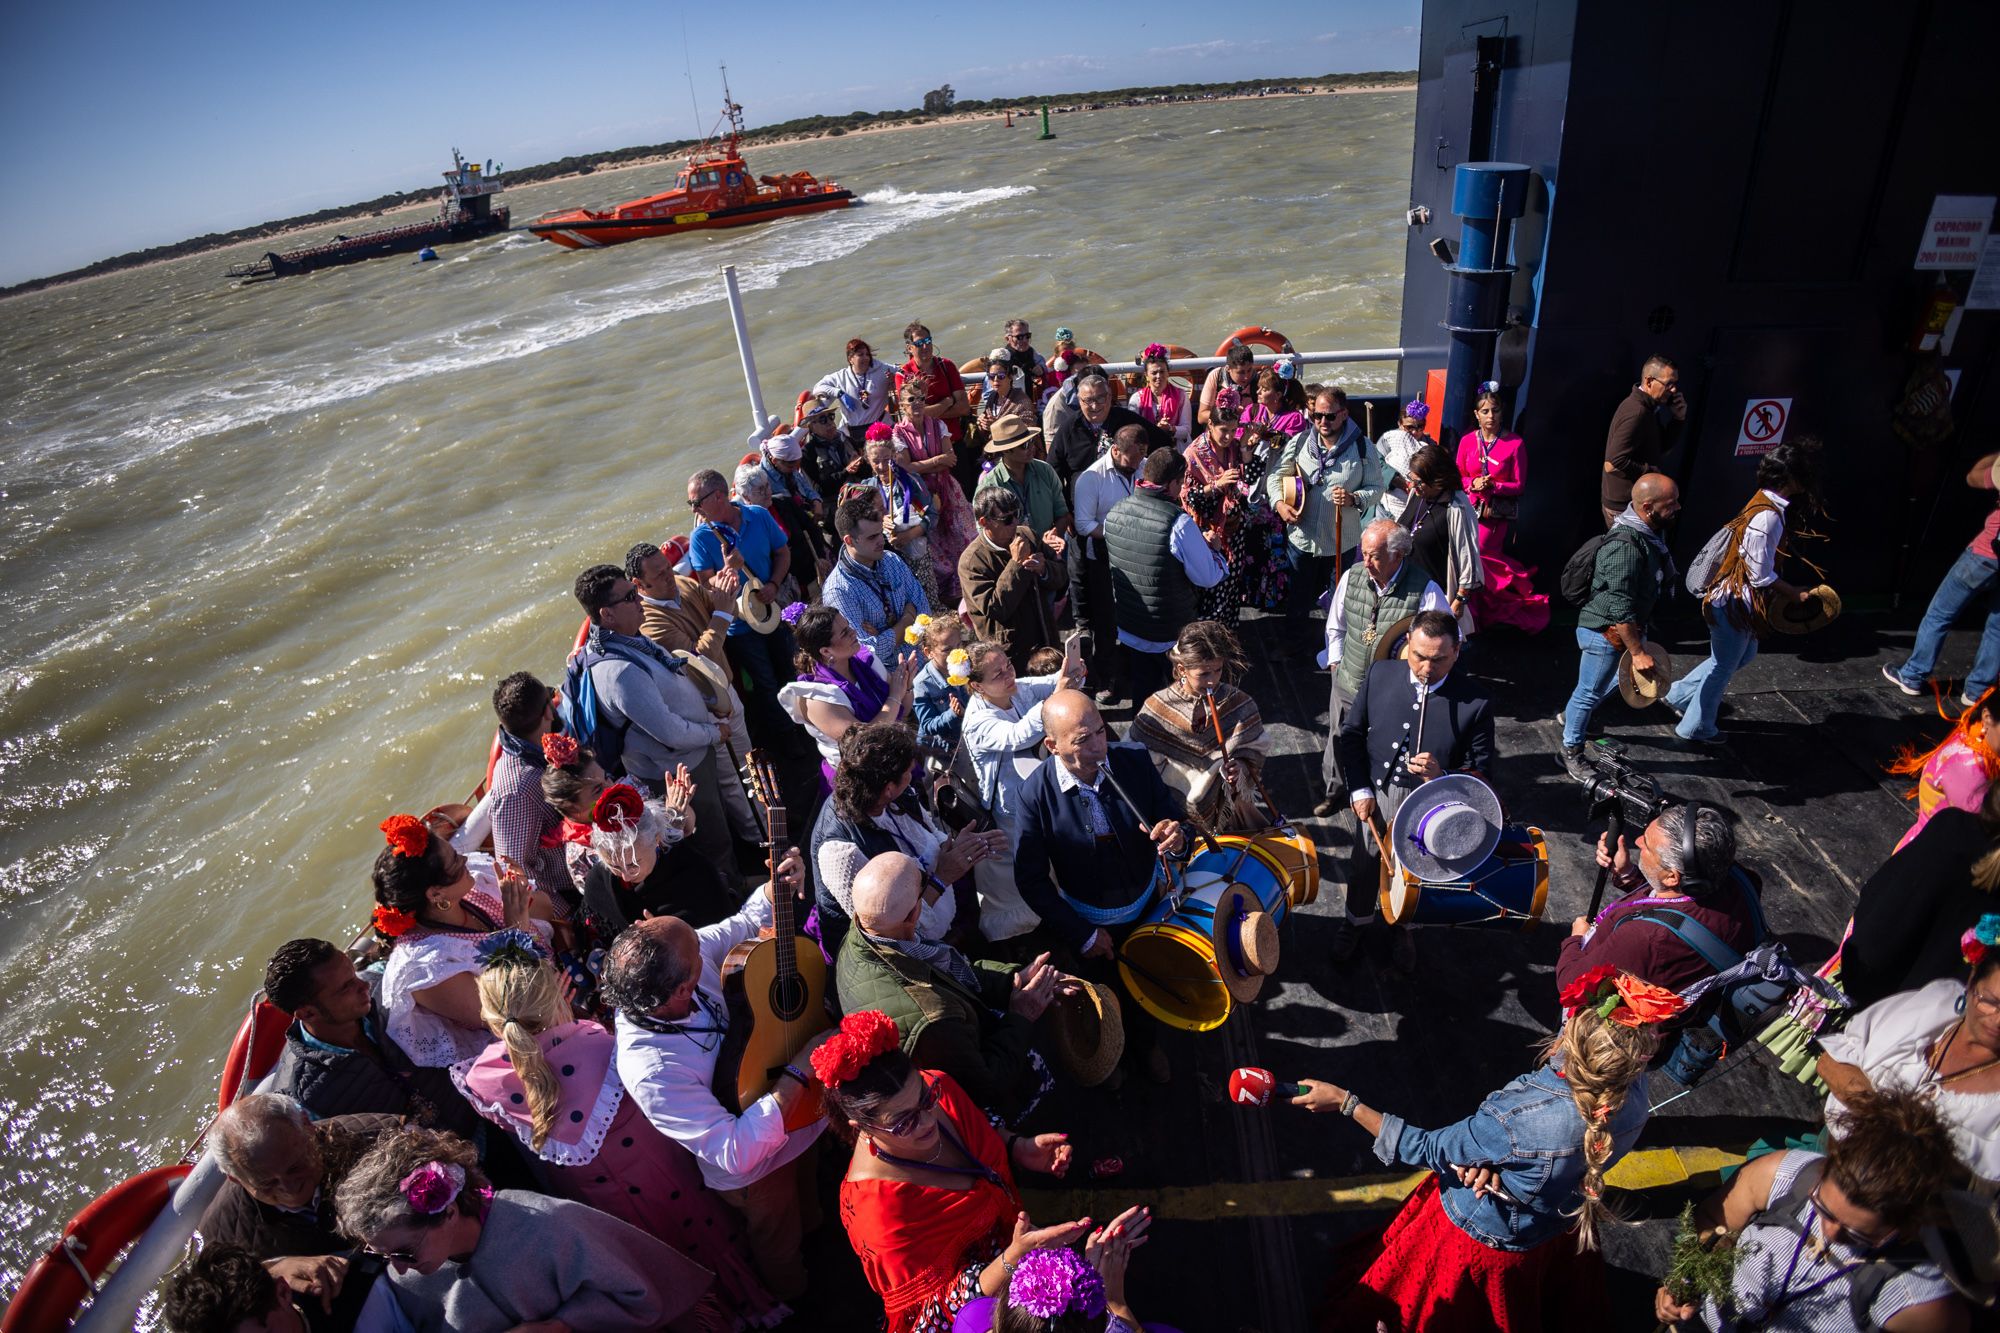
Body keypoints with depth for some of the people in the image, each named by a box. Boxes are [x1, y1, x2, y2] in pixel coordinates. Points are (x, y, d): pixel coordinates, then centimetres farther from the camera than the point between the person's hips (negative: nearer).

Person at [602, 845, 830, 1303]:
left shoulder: (687, 958, -27)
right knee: (781, 1244, 28)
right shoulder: (651, 1070, -44)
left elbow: (741, 927, -5)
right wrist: (799, 1075, -37)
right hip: (755, 1171, -5)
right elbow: (736, 1153, -38)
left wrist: (773, 892, -25)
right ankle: (797, 1302, 59)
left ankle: (811, 1226, 68)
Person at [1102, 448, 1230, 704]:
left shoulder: (1114, 513, -6)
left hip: (1128, 629, 5)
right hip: (1171, 634, -5)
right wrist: (1213, 548, 4)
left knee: (1140, 696, 20)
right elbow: (1207, 577, -17)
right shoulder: (1178, 522, -25)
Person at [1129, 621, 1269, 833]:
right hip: (1174, 811, -2)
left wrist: (1240, 768, -16)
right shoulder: (1156, 708, -10)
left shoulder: (1239, 705, -5)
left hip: (1227, 802, 2)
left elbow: (1253, 754, 6)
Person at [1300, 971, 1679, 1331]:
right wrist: (1492, 1161, -23)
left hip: (1481, 1244, -6)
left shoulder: (1517, 1120, -44)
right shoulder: (1634, 1087, -28)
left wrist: (1345, 1102, -20)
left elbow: (1425, 1150, -27)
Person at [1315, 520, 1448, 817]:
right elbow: (1335, 626, 10)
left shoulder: (1425, 590, -18)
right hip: (1348, 684, 4)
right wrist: (1335, 663, 4)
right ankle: (1335, 792, 46)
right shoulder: (1352, 576, -6)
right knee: (1339, 743, 20)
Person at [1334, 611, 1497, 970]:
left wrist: (1441, 776, -33)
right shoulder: (1381, 675, -13)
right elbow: (1352, 732, -1)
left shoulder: (1475, 701, -20)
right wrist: (1359, 788, -7)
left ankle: (1401, 928, 53)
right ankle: (1355, 919, 52)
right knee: (1364, 866, 23)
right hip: (1375, 794, 2)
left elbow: (1482, 771, -13)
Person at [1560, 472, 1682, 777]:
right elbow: (1620, 609, -30)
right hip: (1606, 634, -9)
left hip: (1628, 627, 9)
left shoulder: (1649, 532, -1)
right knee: (1590, 692, 7)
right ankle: (1571, 752, 24)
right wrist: (1638, 652, -25)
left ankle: (1571, 714, 50)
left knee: (1617, 679, 27)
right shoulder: (1626, 546, -31)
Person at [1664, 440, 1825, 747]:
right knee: (1724, 666, 8)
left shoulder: (1765, 503, 3)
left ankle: (1679, 695, 32)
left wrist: (1790, 592, 15)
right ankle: (1696, 729, 24)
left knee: (1744, 654, 26)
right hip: (1735, 604, -9)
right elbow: (1762, 576, -22)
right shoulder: (1768, 517, -27)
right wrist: (1796, 595, -8)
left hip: (1736, 598, 9)